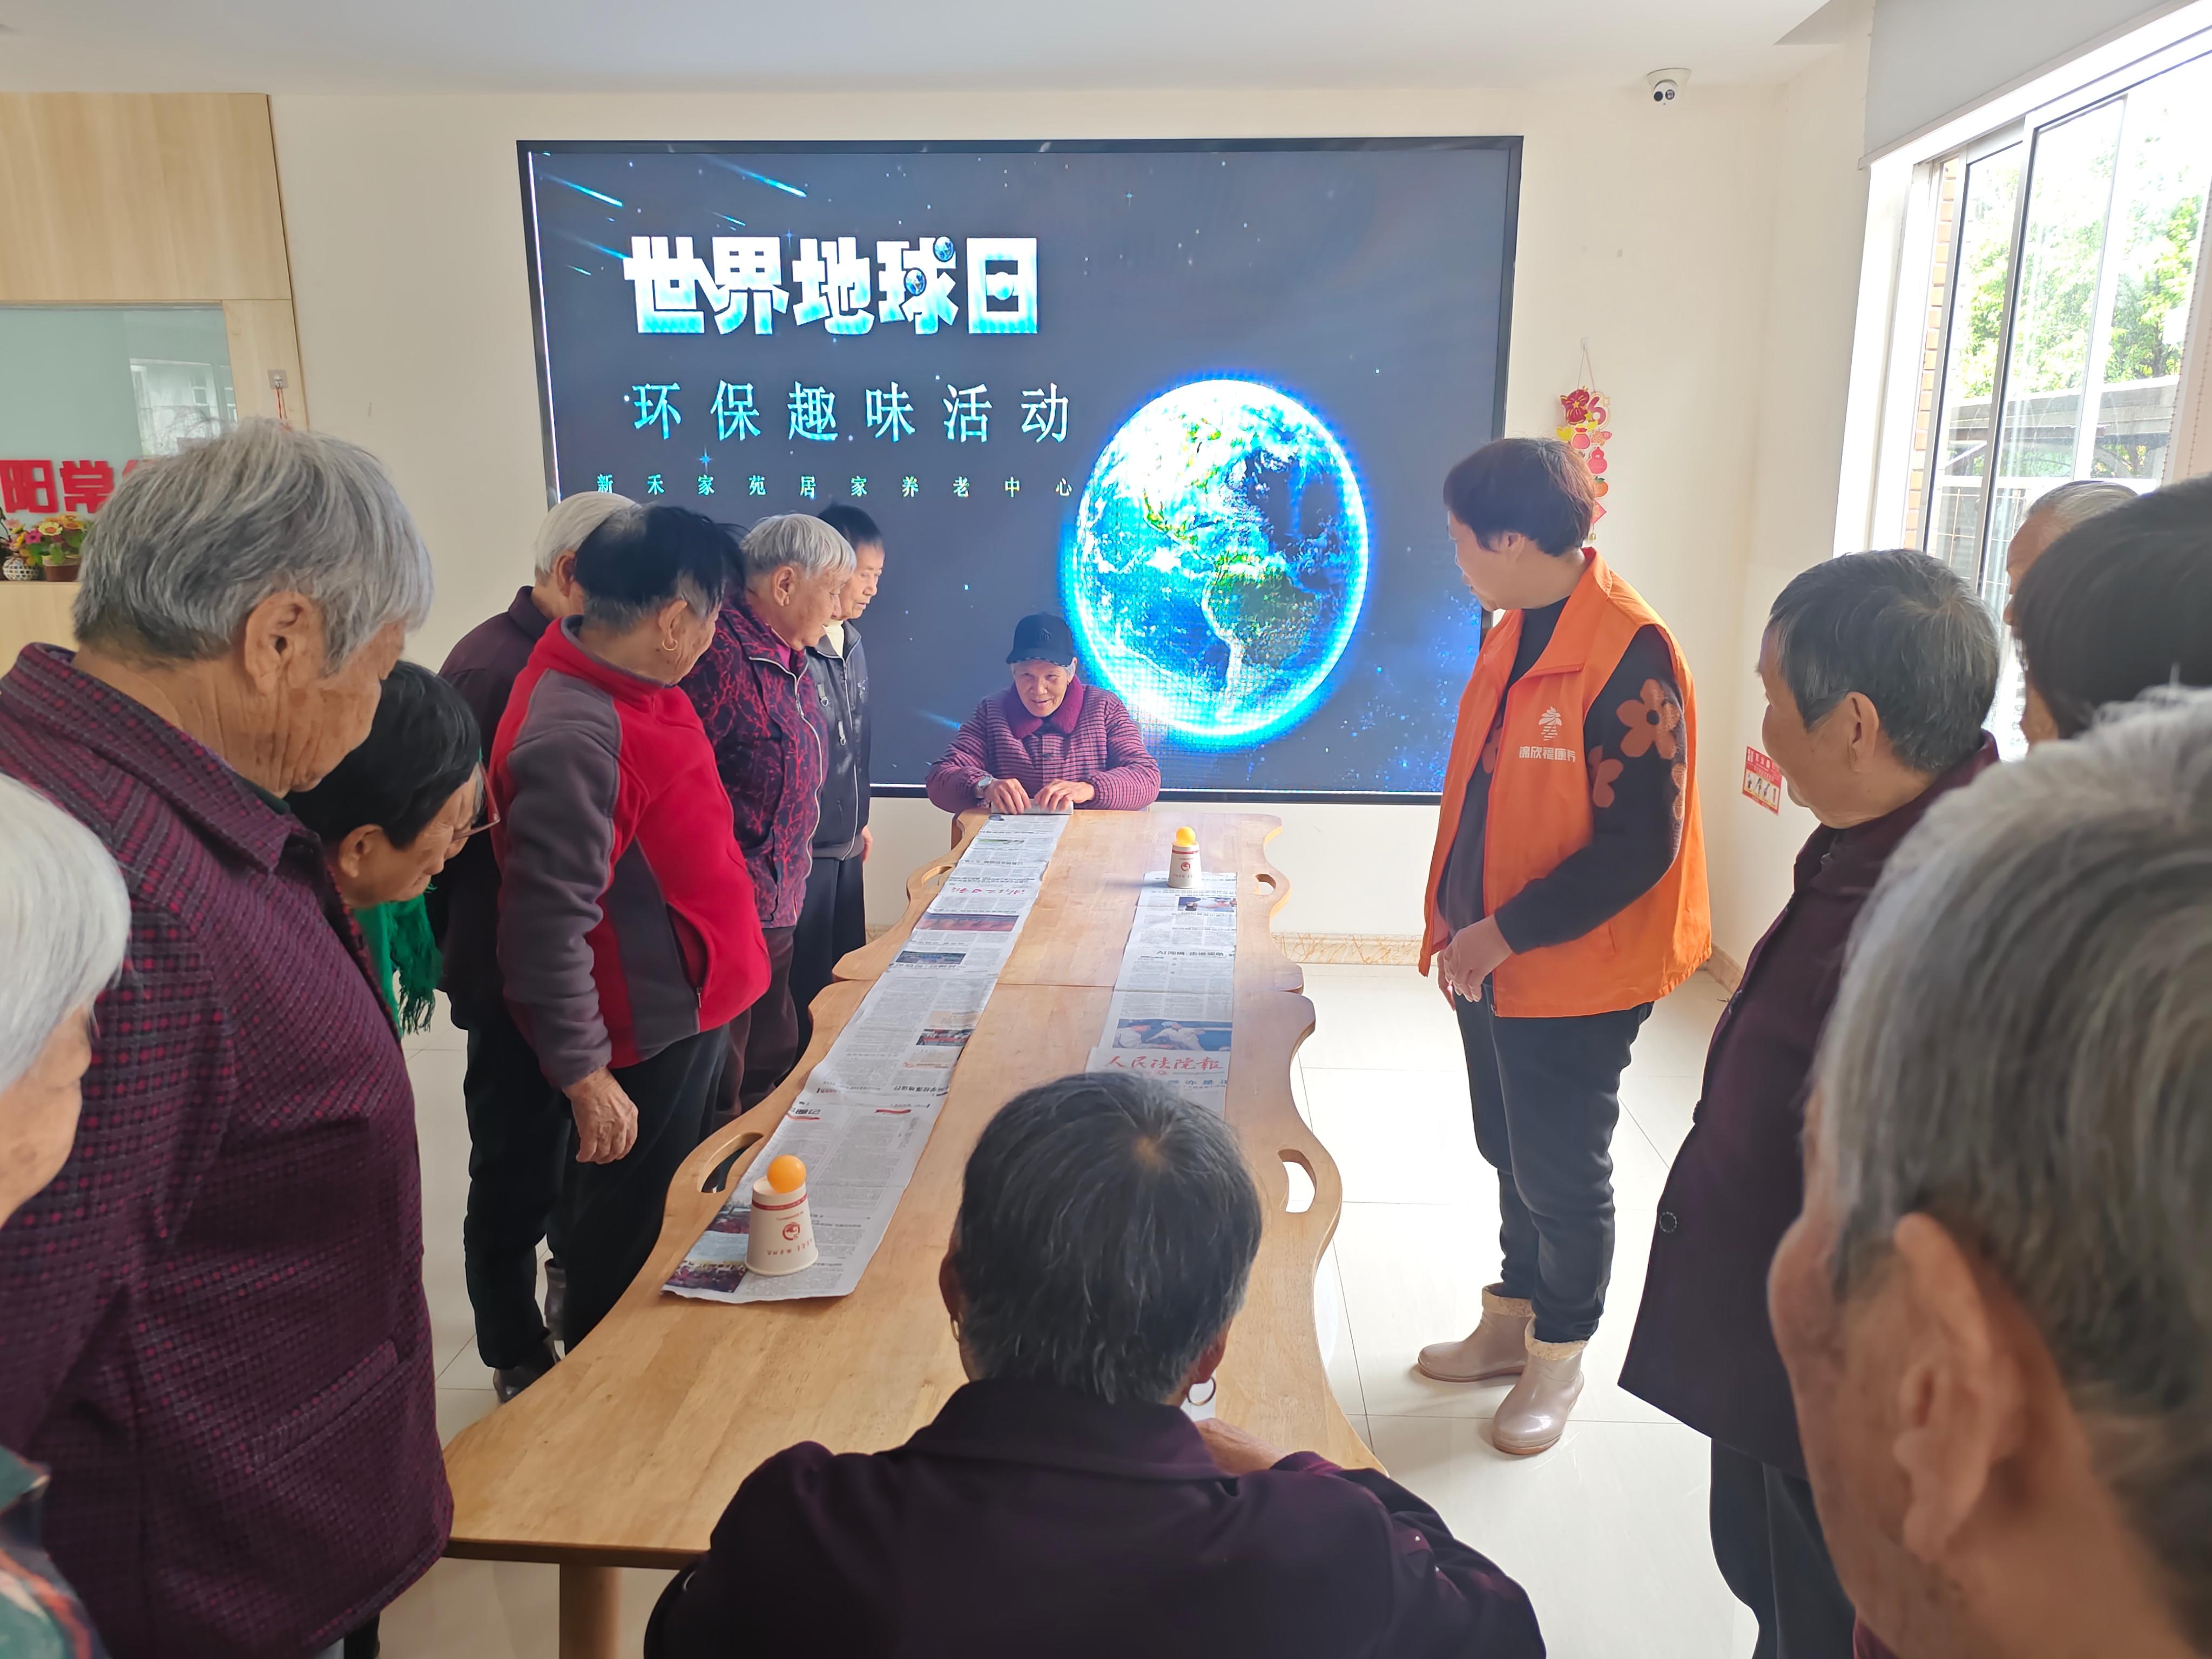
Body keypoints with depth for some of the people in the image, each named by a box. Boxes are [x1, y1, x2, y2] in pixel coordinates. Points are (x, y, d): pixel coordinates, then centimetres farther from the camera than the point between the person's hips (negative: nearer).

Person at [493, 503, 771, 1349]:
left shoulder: (635, 685, 2)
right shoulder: (573, 734, -28)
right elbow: (547, 926, -28)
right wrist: (586, 1076, -22)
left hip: (693, 1008, 10)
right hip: (647, 1043, -10)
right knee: (628, 1253, 11)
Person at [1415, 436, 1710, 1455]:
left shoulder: (1628, 652, -22)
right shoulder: (1513, 631, 5)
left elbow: (1641, 843, -24)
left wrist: (1507, 933, -20)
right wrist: (1457, 922, 9)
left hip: (1574, 973, -8)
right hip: (1496, 960, 8)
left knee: (1561, 1173, 9)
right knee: (1511, 1152, 21)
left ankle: (1558, 1359, 31)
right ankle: (1511, 1321, 41)